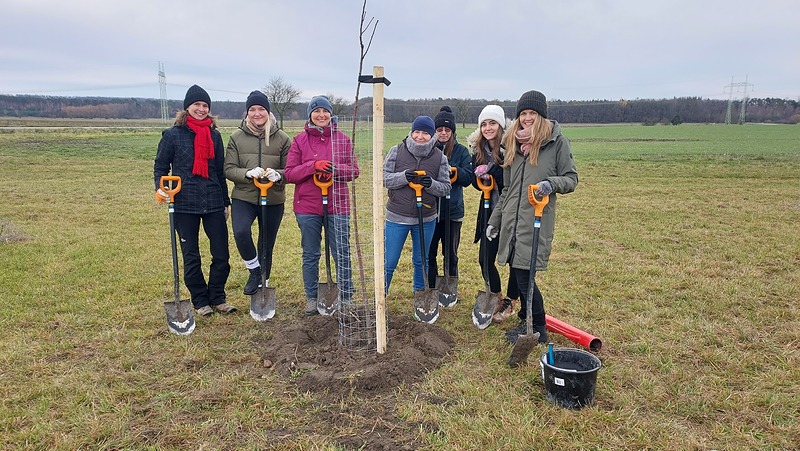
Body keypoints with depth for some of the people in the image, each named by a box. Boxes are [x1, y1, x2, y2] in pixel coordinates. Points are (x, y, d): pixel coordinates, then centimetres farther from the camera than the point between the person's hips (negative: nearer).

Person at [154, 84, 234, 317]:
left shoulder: (214, 135, 10)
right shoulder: (173, 135, 0)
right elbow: (160, 166, 3)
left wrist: (226, 202, 15)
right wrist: (160, 187, -16)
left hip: (213, 203, 3)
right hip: (185, 204, -3)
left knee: (221, 255, 3)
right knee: (191, 258, 7)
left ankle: (217, 298, 21)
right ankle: (200, 301, 22)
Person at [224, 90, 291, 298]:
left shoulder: (282, 138, 0)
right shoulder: (237, 137, 1)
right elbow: (229, 169, -1)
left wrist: (277, 175, -21)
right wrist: (248, 173, -21)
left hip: (273, 200, 1)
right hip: (243, 197, 0)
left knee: (267, 246, 10)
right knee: (241, 232, -26)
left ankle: (263, 283, 30)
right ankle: (255, 270, 0)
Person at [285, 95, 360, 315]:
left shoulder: (343, 139, 5)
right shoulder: (300, 140, 2)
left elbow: (354, 171, 3)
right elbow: (289, 173, -3)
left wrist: (334, 169, -17)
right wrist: (313, 166, -18)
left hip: (337, 205, 0)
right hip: (307, 207, 0)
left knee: (342, 254, 5)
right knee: (310, 255, 11)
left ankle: (345, 297, 20)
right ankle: (312, 298, 25)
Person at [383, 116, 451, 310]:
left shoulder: (439, 157, -2)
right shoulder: (397, 151, -6)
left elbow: (445, 187, -2)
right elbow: (384, 178, -8)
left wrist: (431, 183, -22)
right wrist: (404, 176, -25)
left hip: (426, 219, 2)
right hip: (396, 218, -2)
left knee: (421, 261, 18)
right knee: (388, 262, 3)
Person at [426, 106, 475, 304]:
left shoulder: (461, 151, 3)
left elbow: (468, 177, -7)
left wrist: (452, 170, -22)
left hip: (453, 210, 0)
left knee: (451, 254, 12)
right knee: (429, 253, 7)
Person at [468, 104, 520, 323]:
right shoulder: (478, 151, 5)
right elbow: (476, 182, 9)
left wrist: (492, 170, -25)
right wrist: (482, 177, -12)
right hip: (490, 212, 6)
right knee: (485, 259, 7)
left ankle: (510, 303, 24)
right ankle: (498, 299, 30)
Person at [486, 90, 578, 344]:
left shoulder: (557, 142, -2)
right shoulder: (514, 144, 15)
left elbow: (571, 179, -1)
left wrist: (551, 184, -22)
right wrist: (495, 219, 20)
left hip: (537, 222, -6)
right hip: (511, 222, 6)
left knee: (524, 276, -6)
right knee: (518, 274, 10)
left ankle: (538, 330, 11)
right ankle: (526, 320, 27)